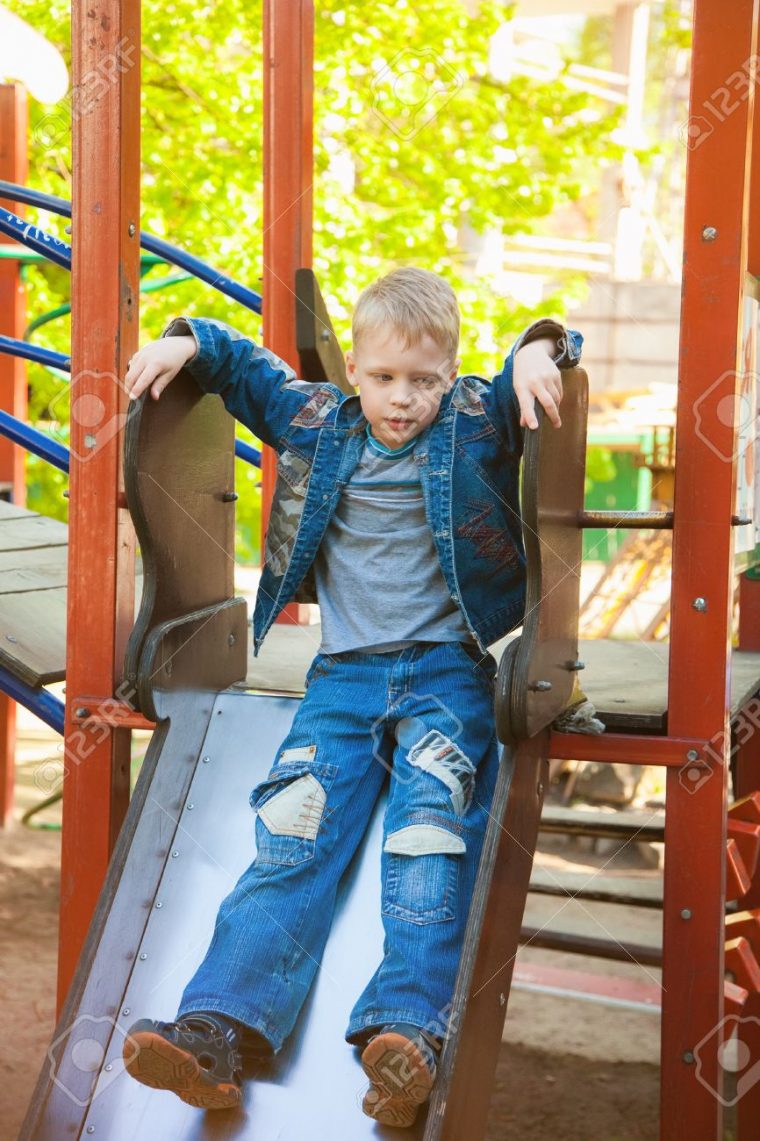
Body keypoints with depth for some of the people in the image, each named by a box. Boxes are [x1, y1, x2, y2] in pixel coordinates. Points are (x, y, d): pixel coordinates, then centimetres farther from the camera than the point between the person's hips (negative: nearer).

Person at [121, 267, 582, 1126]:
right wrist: (188, 341, 11)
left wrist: (537, 347, -12)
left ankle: (407, 1028, -37)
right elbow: (245, 365, 27)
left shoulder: (478, 424, 7)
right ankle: (216, 1029, -28)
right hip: (344, 672, 2)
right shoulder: (317, 425, 14)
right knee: (294, 835, -16)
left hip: (446, 671, -2)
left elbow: (552, 349, 9)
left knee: (431, 829, -25)